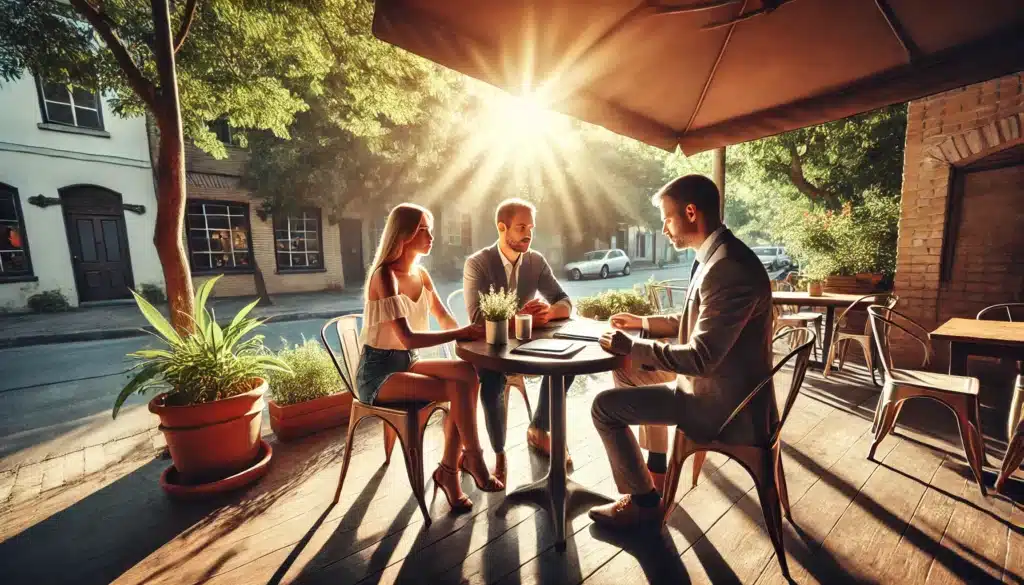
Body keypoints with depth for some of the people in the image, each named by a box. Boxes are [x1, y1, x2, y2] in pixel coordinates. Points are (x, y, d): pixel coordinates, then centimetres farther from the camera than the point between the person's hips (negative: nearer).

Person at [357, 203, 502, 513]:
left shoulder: (421, 275, 6)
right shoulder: (385, 276, -18)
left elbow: (448, 321, 5)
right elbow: (407, 338, -27)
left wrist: (470, 331, -15)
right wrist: (461, 333, -27)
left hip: (406, 363, 7)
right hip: (377, 372, -7)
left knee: (469, 374, -18)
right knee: (461, 390, -24)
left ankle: (449, 469, -5)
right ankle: (472, 461, 2)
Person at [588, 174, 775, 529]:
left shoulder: (727, 267, -27)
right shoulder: (721, 256, 6)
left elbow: (701, 357, -28)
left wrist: (630, 347, -19)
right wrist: (643, 323, 10)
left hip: (721, 403, -10)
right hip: (720, 387, 10)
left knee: (604, 406, -8)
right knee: (636, 374, 24)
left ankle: (645, 502, 13)